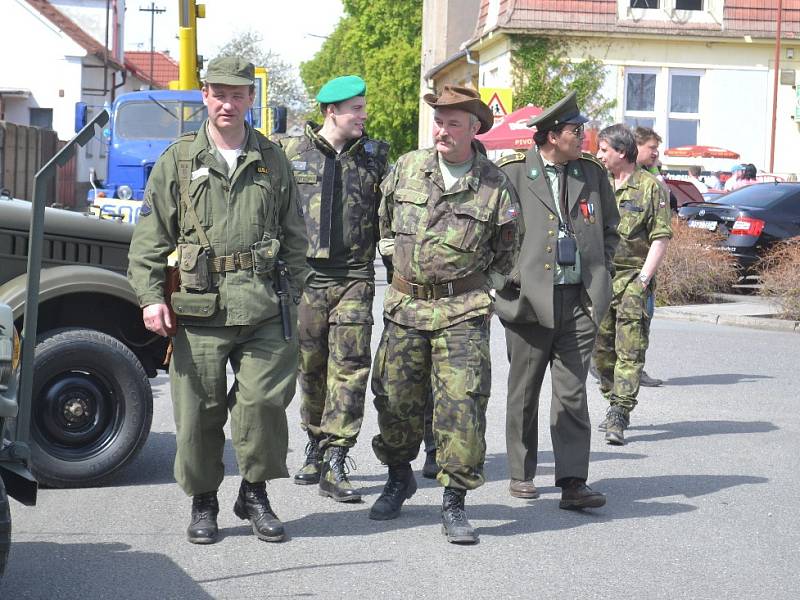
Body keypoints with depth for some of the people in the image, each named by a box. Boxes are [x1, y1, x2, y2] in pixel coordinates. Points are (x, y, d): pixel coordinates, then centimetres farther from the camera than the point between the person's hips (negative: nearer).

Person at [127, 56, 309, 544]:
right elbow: (149, 239, 5)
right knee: (199, 410, 4)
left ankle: (256, 493, 16)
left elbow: (296, 238, 15)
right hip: (199, 308, -1)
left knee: (265, 400, -4)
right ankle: (203, 503, 20)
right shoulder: (179, 161, 7)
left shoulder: (273, 161, 12)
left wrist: (290, 295, 9)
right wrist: (151, 297, -4)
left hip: (265, 307, 1)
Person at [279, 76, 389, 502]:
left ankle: (334, 463, -7)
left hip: (354, 278, 0)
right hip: (305, 276, 0)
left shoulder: (373, 157, 8)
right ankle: (316, 447, 26)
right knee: (310, 367, 8)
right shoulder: (292, 153, 5)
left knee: (349, 369, -8)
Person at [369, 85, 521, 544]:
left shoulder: (495, 186, -2)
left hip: (462, 311, -3)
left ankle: (455, 503, 0)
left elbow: (508, 252, 10)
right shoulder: (408, 168, 4)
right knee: (395, 399, 8)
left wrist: (485, 290, 7)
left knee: (462, 404, -9)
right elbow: (384, 219, 21)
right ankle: (399, 478, 32)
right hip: (406, 305, 3)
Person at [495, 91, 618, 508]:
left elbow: (610, 229, 22)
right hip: (529, 299, -3)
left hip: (580, 301, 3)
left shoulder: (592, 174, 10)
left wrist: (599, 277, 13)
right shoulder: (512, 174, -4)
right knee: (524, 392, 8)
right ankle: (521, 474, 21)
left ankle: (572, 482, 0)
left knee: (572, 394, 0)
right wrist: (508, 277, -4)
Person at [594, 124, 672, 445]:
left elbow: (661, 238, -5)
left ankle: (619, 418, -12)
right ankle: (615, 404, 24)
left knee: (629, 350, -9)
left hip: (632, 278, -5)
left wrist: (643, 279, -13)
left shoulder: (651, 187, -3)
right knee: (601, 346, 8)